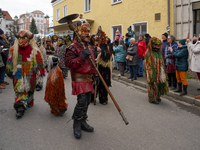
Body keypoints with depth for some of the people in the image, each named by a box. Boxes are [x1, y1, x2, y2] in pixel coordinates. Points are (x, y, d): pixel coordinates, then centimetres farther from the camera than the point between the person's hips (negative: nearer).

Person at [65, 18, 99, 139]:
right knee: (82, 102, -13)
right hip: (80, 79, -8)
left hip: (88, 79, 9)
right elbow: (69, 63, -21)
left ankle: (83, 122, 27)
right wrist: (82, 56, -26)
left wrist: (95, 75, 17)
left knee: (87, 101, 12)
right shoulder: (73, 47, -11)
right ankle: (76, 125, 6)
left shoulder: (88, 47, 17)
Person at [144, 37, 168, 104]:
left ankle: (157, 97, 28)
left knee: (160, 84, 12)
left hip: (159, 73, 7)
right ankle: (152, 99, 13)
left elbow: (161, 63, 17)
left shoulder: (159, 53, 11)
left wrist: (163, 73, 15)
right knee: (153, 85, 0)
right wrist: (151, 75, -17)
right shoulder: (149, 54, -13)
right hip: (153, 73, -7)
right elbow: (147, 65, -14)